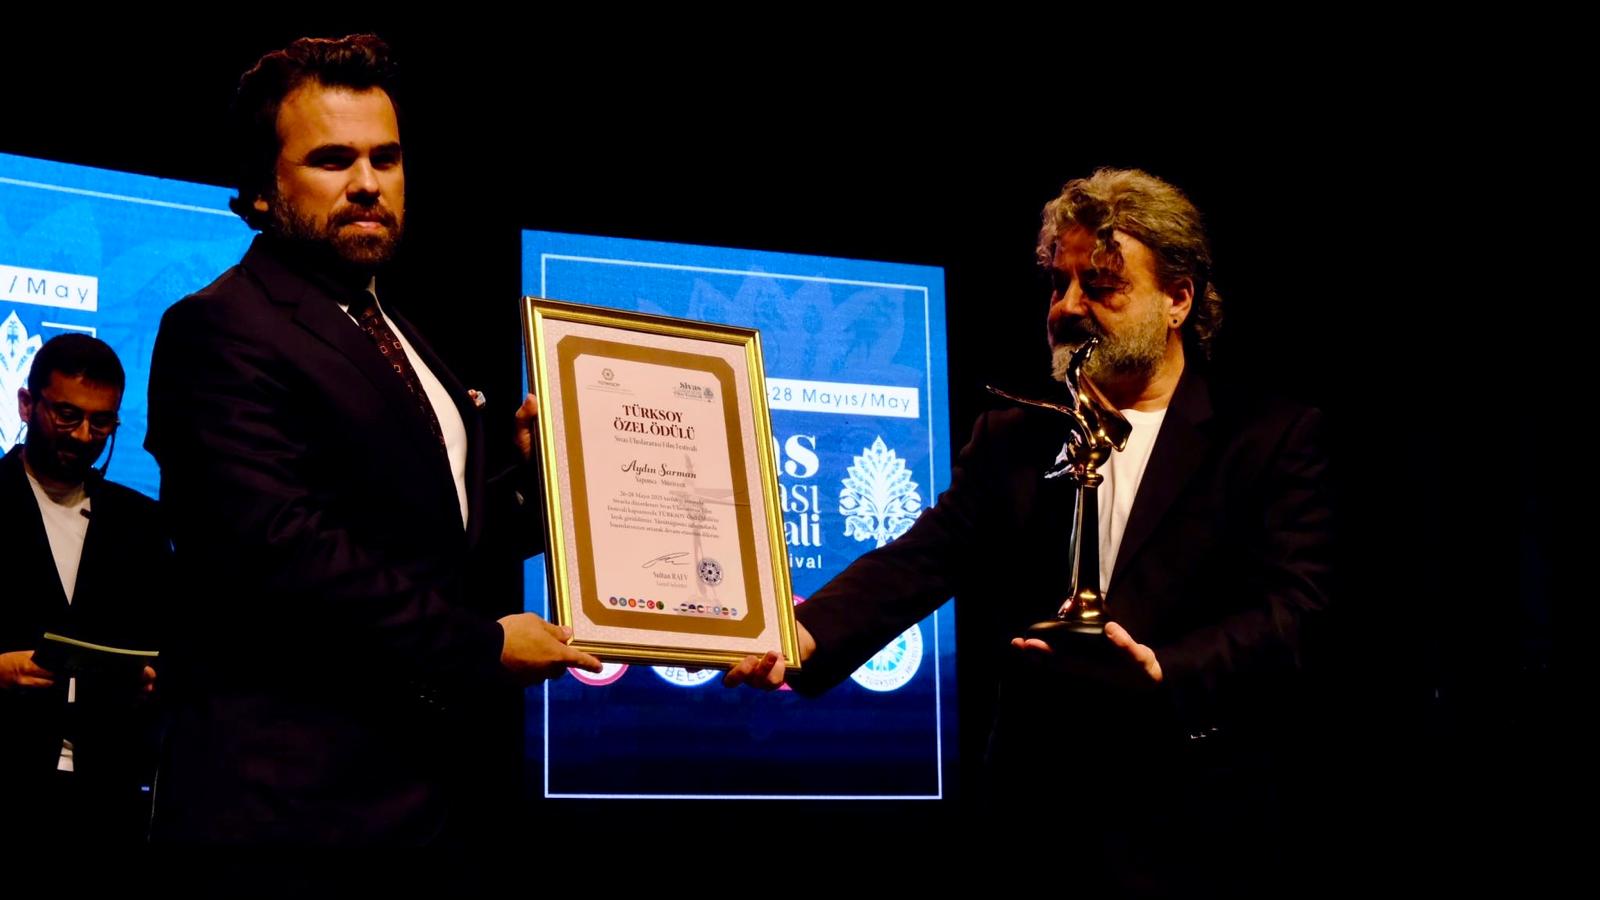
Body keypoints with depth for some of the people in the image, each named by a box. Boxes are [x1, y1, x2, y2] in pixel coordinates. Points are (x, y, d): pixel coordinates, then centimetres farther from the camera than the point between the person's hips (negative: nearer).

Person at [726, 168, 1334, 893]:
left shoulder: (1276, 439, 1)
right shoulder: (1010, 439, 12)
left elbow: (1290, 608, -9)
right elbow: (923, 558, -2)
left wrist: (1162, 669, -27)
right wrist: (805, 634, -21)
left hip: (1195, 831, -3)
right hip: (1039, 823, 3)